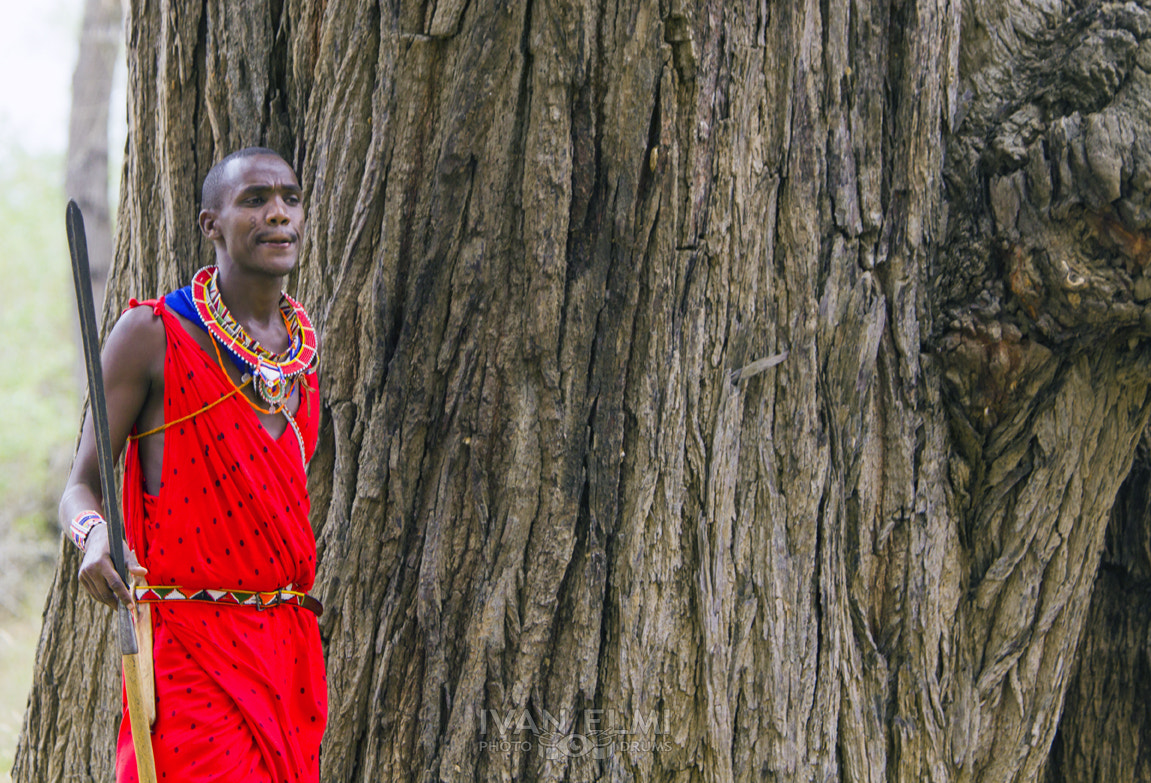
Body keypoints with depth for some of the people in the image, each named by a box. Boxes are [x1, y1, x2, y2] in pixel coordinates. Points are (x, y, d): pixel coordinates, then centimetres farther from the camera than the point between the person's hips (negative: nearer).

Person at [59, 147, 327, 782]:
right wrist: (96, 538, -26)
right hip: (191, 651, -6)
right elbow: (81, 486, -5)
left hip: (290, 651, 6)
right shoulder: (151, 335, -6)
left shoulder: (303, 347, 13)